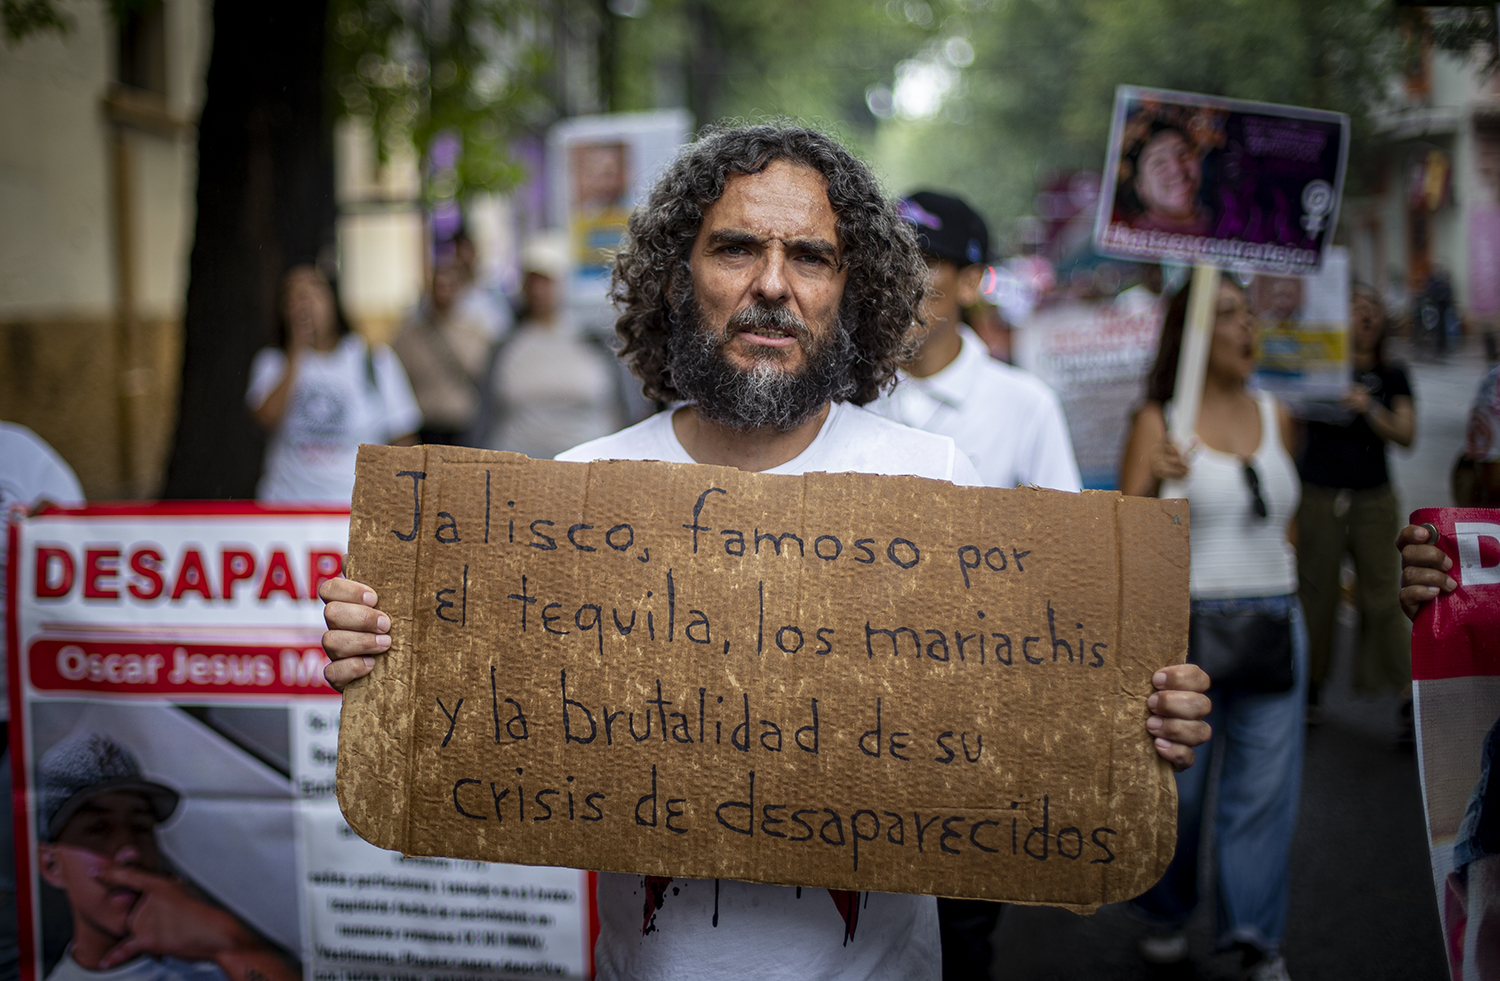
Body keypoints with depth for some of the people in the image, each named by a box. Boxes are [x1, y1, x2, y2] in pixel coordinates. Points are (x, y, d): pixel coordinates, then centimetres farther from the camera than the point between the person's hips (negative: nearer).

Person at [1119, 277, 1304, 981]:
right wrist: (1160, 482, -28)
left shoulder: (1275, 416, 10)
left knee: (1267, 780, 2)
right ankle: (1167, 913, 26)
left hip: (1272, 618, 4)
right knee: (1177, 777, 5)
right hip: (1186, 619, -4)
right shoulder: (1159, 420, -4)